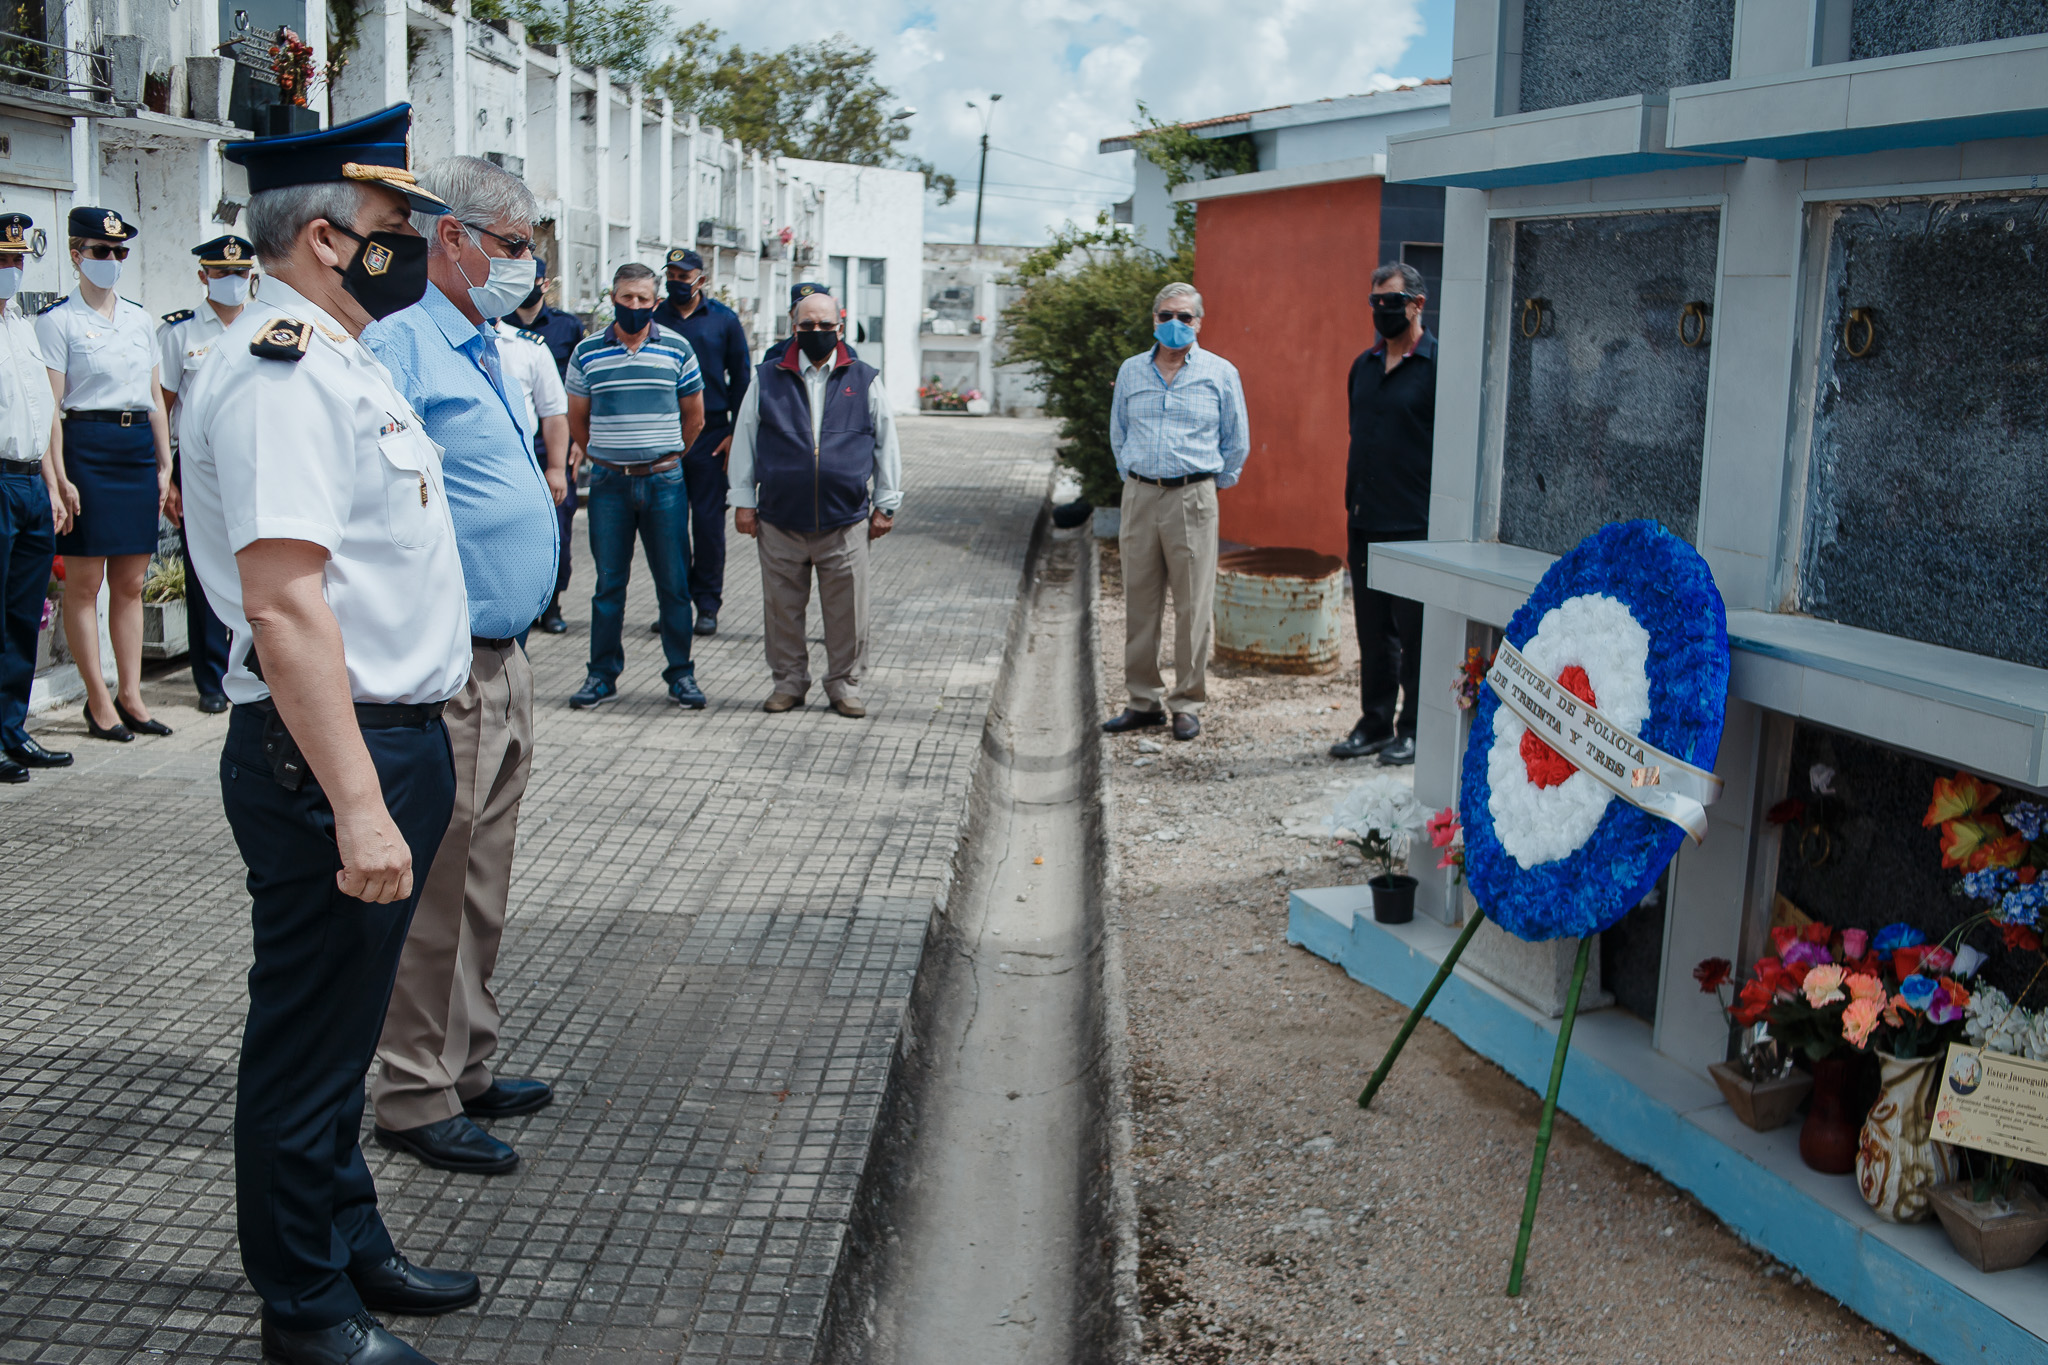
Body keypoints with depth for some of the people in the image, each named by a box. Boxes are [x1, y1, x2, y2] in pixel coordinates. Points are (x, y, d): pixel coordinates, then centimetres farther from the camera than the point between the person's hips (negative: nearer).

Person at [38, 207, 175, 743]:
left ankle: (130, 695, 13)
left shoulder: (141, 319, 16)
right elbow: (50, 406, -7)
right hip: (86, 446, -5)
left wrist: (164, 464, 13)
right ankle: (98, 701, 4)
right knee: (84, 582, -1)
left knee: (131, 582, 7)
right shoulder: (56, 320, -2)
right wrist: (60, 477, -14)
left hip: (138, 448, 5)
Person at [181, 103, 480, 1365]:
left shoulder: (337, 359, 15)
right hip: (333, 754, -10)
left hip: (397, 737, 10)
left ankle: (354, 1249, 36)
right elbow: (284, 604, -26)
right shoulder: (278, 371, -19)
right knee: (309, 1039, 5)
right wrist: (357, 805, -29)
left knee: (343, 1027, 21)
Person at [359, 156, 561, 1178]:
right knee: (435, 887, -2)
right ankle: (415, 1098, 10)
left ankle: (464, 1068, 30)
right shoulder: (396, 344, -13)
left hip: (501, 662, 10)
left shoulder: (486, 350, 18)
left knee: (480, 882, 17)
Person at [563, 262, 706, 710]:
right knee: (608, 582, 5)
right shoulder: (587, 352, 4)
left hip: (664, 482, 0)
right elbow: (576, 420, 13)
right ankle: (603, 675, 14)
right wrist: (606, 458, 12)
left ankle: (680, 674, 10)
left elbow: (693, 417, 13)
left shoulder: (677, 349, 4)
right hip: (608, 483, 0)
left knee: (673, 583, 2)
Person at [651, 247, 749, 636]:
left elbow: (741, 377, 6)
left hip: (709, 435, -1)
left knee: (709, 521, 0)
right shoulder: (653, 318, 7)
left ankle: (707, 604, 9)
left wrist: (735, 432, -2)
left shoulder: (724, 320, 4)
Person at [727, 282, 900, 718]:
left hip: (845, 521, -1)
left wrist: (885, 504, 8)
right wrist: (743, 500, 7)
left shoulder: (863, 381, 7)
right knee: (782, 607, 6)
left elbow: (886, 444, 11)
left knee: (846, 609, 2)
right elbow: (744, 440, 11)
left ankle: (844, 683, 16)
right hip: (780, 519, 1)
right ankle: (789, 680, 21)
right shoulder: (767, 380, 7)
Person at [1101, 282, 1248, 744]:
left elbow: (1236, 441, 10)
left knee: (1193, 605, -2)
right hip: (1139, 497, 3)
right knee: (1139, 602, 5)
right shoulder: (1131, 372, 11)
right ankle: (1144, 700, 14)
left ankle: (1187, 703, 7)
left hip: (1192, 498, -3)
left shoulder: (1220, 373, 3)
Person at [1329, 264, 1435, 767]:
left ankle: (1414, 730, 10)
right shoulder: (1364, 366, 14)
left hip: (1417, 525, -7)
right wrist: (1353, 500, 16)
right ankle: (1375, 723, 21)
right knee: (1373, 631, 12)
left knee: (1416, 632, 1)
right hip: (1366, 523, 7)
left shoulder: (1437, 365, -7)